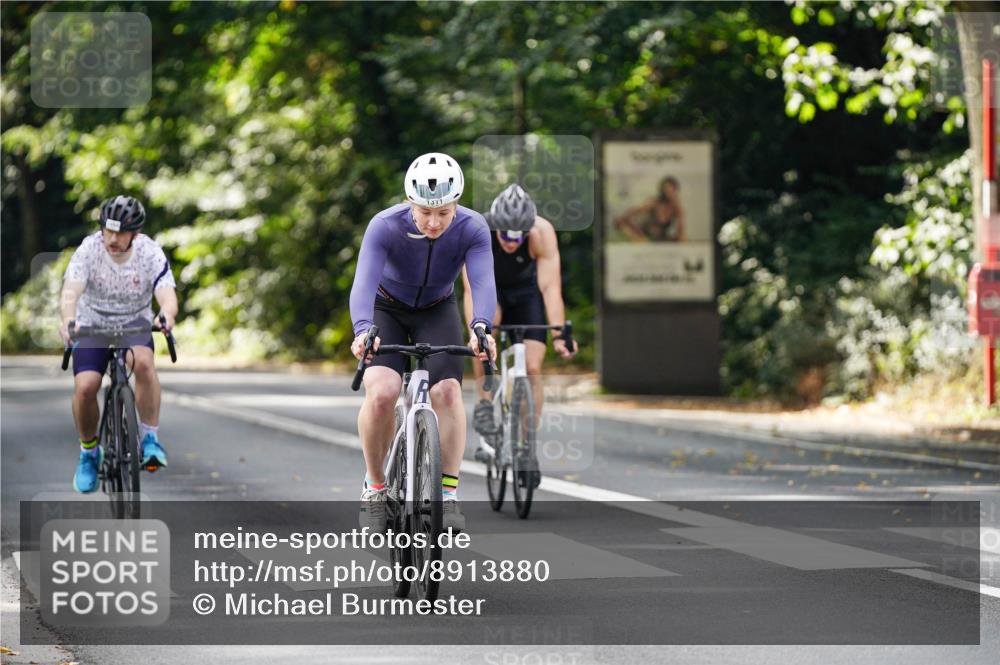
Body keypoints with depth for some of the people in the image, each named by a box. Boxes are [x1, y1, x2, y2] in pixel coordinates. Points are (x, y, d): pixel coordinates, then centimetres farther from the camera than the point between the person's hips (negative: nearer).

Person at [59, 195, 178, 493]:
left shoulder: (150, 253, -20)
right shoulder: (89, 250, -22)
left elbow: (167, 295, -30)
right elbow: (70, 292, -33)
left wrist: (167, 314, -54)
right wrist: (68, 319, -55)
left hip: (135, 323, 0)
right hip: (92, 324, 0)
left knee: (143, 361, -33)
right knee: (85, 387, -19)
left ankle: (150, 438, -22)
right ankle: (89, 452, 7)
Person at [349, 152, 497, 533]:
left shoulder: (472, 229, -26)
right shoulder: (385, 227, -30)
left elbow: (483, 283, -38)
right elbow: (364, 283, -42)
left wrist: (481, 327, -59)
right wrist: (363, 330, -61)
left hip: (437, 312, 1)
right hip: (387, 310, -1)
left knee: (447, 391, -23)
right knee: (381, 393, -24)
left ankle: (448, 493, -11)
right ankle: (375, 488, -4)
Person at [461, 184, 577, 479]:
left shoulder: (542, 232, -33)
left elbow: (550, 287, -35)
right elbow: (472, 289, -38)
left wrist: (559, 334, -45)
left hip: (526, 290, 1)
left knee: (532, 368, -11)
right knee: (486, 324, -35)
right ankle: (484, 403, -20)